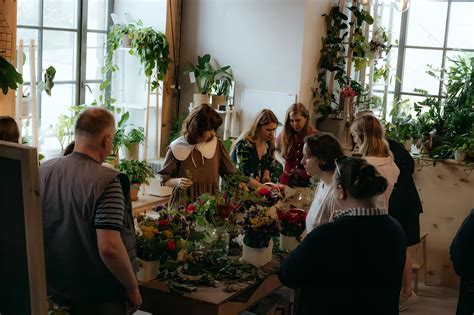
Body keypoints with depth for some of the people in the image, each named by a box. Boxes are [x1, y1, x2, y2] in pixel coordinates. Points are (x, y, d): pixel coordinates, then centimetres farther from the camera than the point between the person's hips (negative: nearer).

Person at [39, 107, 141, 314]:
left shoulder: (43, 170, -5)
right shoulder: (106, 181, -24)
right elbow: (109, 248, -29)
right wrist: (133, 289, -15)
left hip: (53, 289, 6)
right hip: (98, 297, -5)